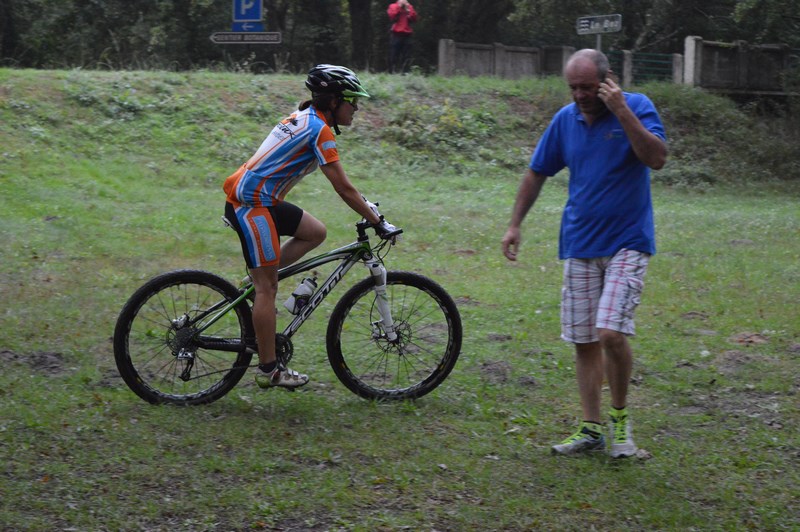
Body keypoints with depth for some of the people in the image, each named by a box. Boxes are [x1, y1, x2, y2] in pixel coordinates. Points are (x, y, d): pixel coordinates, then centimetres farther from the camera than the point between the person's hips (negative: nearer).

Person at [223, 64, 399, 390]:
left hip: (261, 200, 10)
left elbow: (341, 184, 25)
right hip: (252, 204, -10)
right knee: (267, 287, -5)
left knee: (315, 233, 16)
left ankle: (259, 277, 11)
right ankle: (268, 369, 0)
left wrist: (365, 206, 25)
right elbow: (343, 188, -15)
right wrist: (378, 222, -9)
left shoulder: (303, 118, 15)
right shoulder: (319, 130, -14)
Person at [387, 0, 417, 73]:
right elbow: (392, 16, -10)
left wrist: (409, 9, -5)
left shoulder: (409, 7, 14)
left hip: (407, 34, 3)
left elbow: (414, 18, 3)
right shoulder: (393, 6, 8)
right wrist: (399, 6, -8)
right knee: (394, 56, -3)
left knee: (406, 56, 0)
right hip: (396, 34, -3)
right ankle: (393, 74, -1)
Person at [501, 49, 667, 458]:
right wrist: (515, 224, 13)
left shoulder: (636, 107, -7)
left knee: (611, 333, -17)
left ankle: (620, 417, 4)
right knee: (584, 341, 6)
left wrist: (621, 111, -26)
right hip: (580, 244, 5)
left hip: (627, 243, -5)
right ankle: (591, 429, 15)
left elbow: (656, 158, -23)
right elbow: (537, 173, 15)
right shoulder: (566, 119, 5)